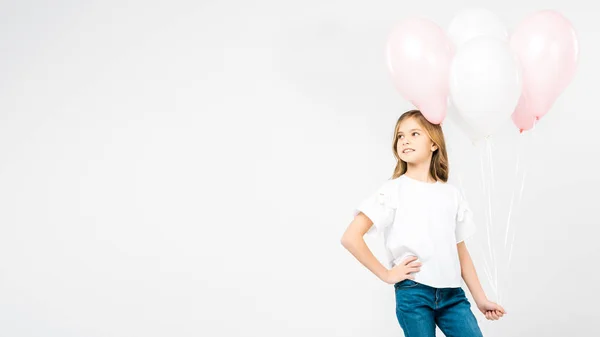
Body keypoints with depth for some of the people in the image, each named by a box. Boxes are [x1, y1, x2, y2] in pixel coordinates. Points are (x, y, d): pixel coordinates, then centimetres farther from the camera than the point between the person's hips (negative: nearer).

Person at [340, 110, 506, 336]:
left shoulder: (453, 194, 9)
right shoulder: (393, 190, -3)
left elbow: (461, 252, 14)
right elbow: (350, 237, -11)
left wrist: (481, 299, 13)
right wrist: (386, 274, -10)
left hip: (452, 293, 4)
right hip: (413, 293, -4)